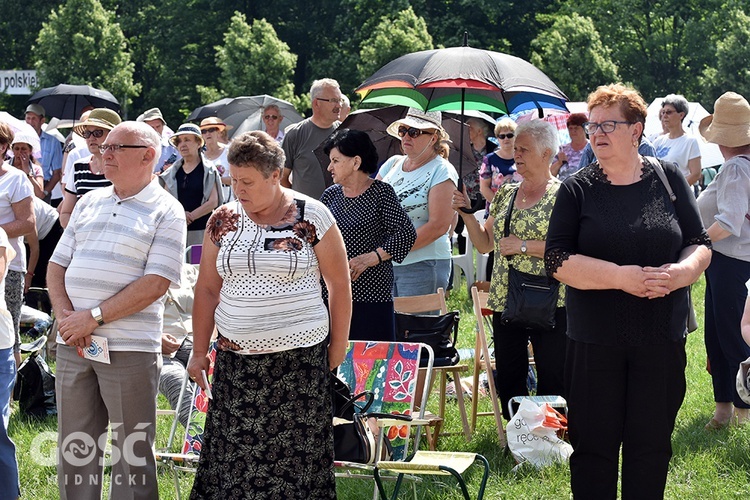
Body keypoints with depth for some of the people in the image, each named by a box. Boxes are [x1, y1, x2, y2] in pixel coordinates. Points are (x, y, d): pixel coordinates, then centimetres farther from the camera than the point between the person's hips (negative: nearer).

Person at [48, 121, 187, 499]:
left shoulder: (166, 212, -4)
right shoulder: (89, 203, 15)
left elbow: (155, 284, -13)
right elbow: (57, 265, 13)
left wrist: (93, 317, -16)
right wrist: (65, 314, -6)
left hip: (129, 349, -5)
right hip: (72, 345, 6)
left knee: (132, 451, 1)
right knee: (74, 448, 11)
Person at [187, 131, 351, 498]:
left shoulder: (311, 217, -3)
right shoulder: (223, 220, 8)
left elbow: (339, 286, 2)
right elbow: (207, 289, 13)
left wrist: (337, 350, 1)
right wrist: (199, 351, 9)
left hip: (298, 358, -3)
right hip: (235, 362, 4)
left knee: (294, 458, -3)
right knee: (233, 459, 1)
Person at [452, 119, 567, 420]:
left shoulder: (562, 195, -5)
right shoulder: (505, 194, 14)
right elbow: (484, 244, 16)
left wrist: (523, 246, -17)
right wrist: (466, 214, 2)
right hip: (505, 301, 6)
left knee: (552, 383, -2)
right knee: (508, 381, 10)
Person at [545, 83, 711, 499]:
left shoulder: (669, 179, 4)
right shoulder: (577, 189, -1)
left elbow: (700, 244, 7)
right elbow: (557, 260, -9)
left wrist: (681, 271, -16)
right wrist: (621, 277, -20)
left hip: (662, 339, 1)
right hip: (595, 341, -1)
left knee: (652, 443, 8)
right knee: (594, 445, 5)